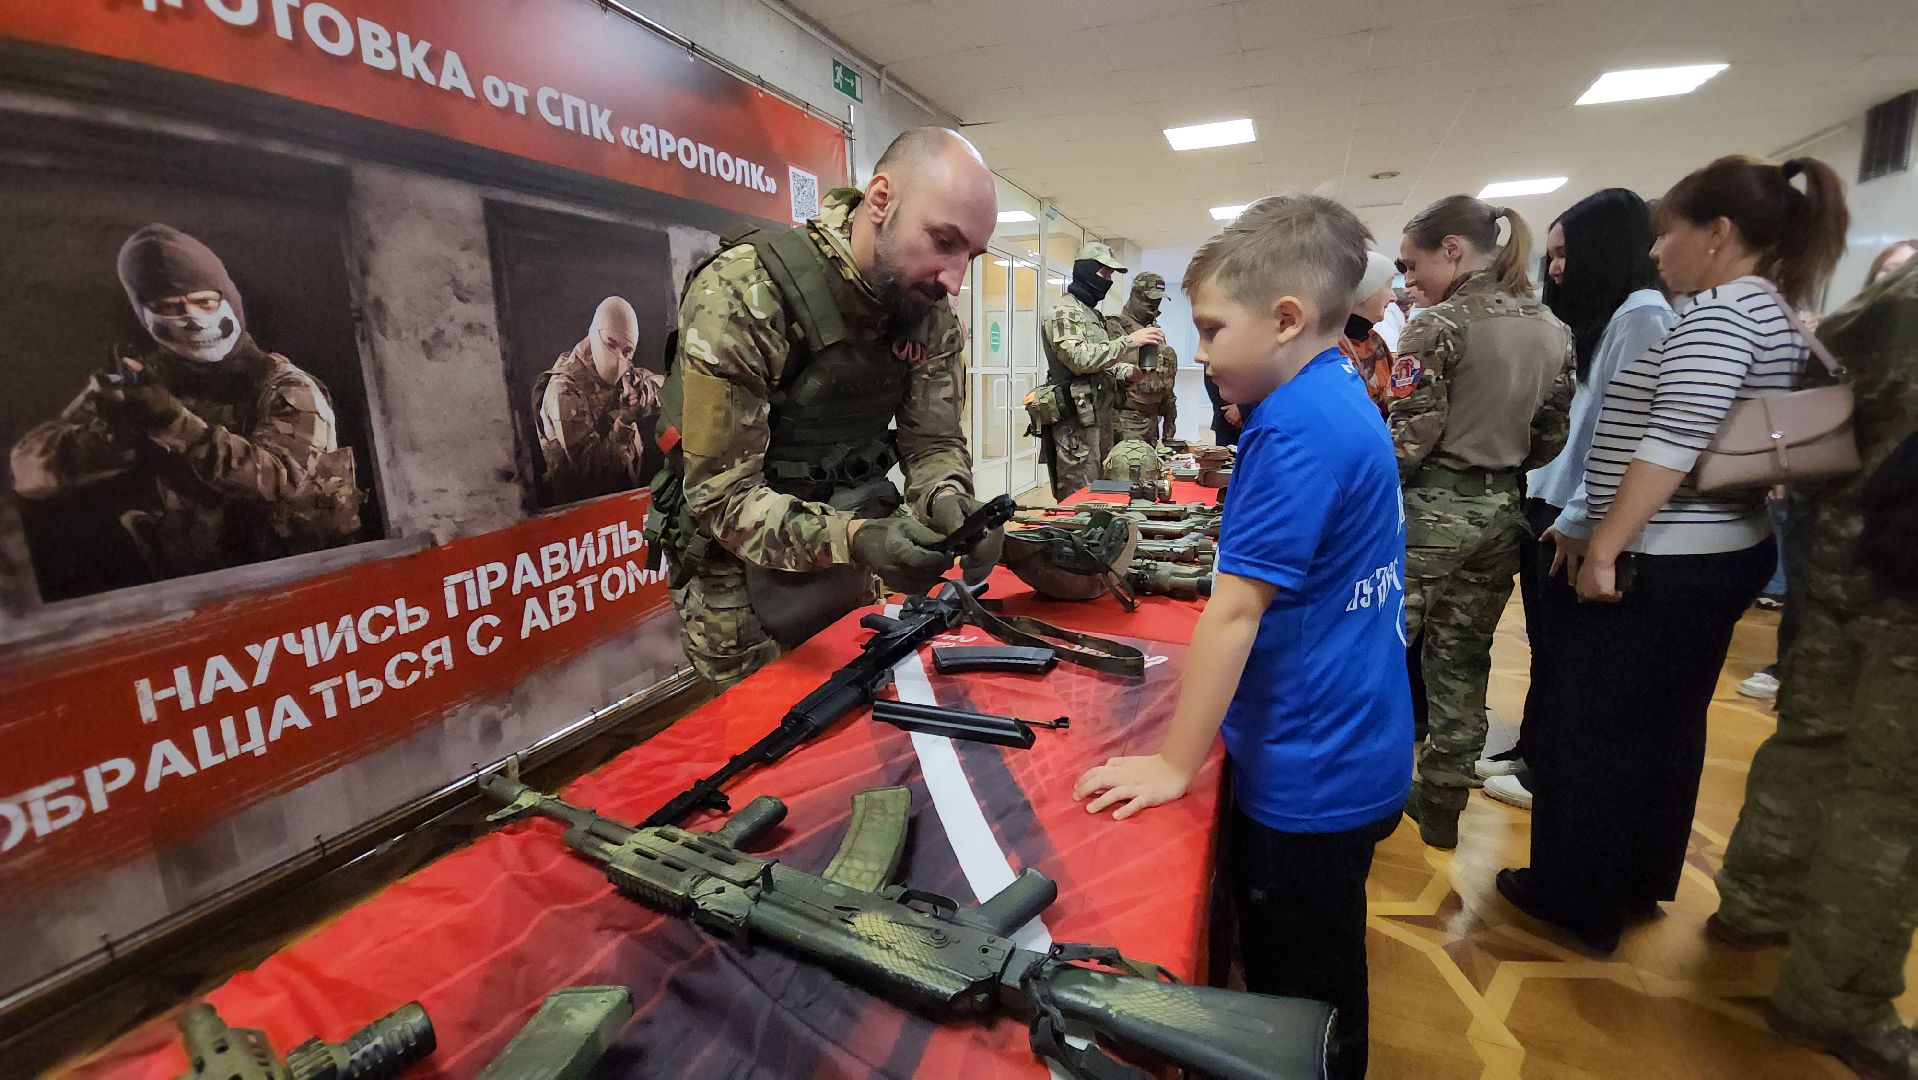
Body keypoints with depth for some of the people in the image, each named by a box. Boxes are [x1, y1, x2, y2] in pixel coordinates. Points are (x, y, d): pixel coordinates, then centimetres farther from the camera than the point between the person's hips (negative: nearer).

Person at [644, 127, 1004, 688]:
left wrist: (947, 501, -29)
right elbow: (722, 493, -25)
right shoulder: (740, 296, -26)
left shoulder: (933, 315, -7)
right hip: (741, 566, -4)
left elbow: (934, 442, -5)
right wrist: (852, 538, -42)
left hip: (848, 550, 5)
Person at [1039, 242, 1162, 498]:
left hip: (1100, 417, 10)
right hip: (1077, 421, -10)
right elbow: (1079, 358, -22)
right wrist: (1128, 341, -21)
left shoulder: (1093, 314, 21)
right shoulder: (1064, 311, -8)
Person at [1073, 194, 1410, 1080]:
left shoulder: (1295, 426, -24)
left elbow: (1234, 610, -25)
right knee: (1321, 991, 28)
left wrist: (1174, 762, -18)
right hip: (1351, 755, 10)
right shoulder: (1346, 401, 7)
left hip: (1310, 778, -10)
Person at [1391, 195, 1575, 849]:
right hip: (1500, 513, 7)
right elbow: (1552, 437, 12)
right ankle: (1441, 805, 26)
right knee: (1462, 662, 14)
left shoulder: (1439, 326, -12)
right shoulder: (1553, 330, 9)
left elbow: (1410, 439, -16)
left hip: (1430, 510, -7)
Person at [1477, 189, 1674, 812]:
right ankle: (1531, 749, 31)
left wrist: (1576, 518, -20)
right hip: (1545, 504, 8)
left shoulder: (1643, 315, -13)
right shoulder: (1587, 320, 16)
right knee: (1544, 645, 17)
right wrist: (1533, 502, 11)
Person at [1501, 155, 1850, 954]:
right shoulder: (1776, 315, 15)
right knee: (1668, 723, 19)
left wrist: (1601, 549, -23)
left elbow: (1673, 444, -26)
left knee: (1594, 727, 3)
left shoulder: (1719, 312, -15)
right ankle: (1644, 880, 34)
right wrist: (1597, 528, 15)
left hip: (1664, 563, -10)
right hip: (1724, 554, 10)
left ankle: (1581, 900, 17)